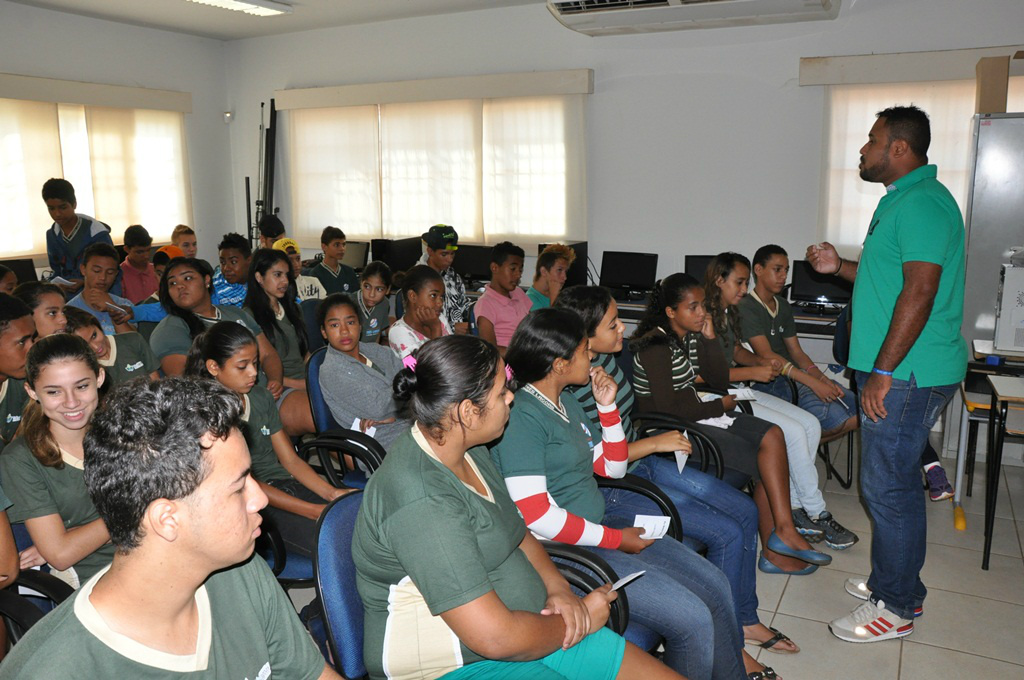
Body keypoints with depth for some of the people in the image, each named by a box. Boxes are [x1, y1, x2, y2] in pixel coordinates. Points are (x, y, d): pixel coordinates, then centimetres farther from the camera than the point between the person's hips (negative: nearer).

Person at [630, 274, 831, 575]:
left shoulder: (691, 335, 7)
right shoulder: (656, 346, -19)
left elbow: (720, 381, 8)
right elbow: (667, 407, -23)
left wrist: (709, 339, -5)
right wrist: (720, 406, -11)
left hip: (694, 413, 9)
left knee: (772, 435, -8)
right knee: (763, 464, -14)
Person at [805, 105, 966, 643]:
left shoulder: (922, 203, -16)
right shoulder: (903, 200, 17)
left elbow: (919, 293, -24)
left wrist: (882, 372, -24)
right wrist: (840, 267, 14)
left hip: (907, 374, -11)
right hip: (904, 371, 11)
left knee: (888, 487, -2)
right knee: (897, 481, 18)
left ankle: (894, 607, 12)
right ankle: (897, 582, 32)